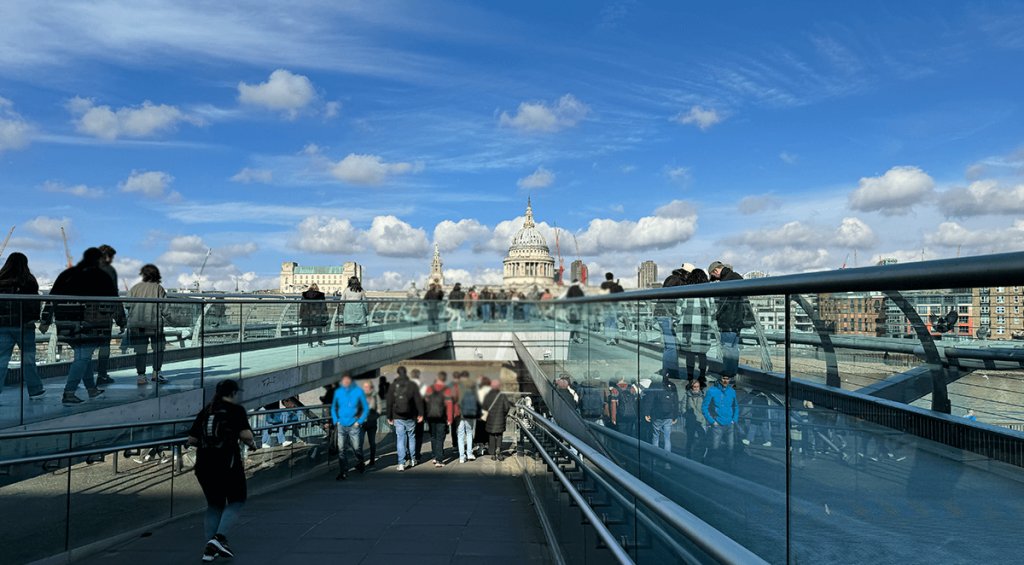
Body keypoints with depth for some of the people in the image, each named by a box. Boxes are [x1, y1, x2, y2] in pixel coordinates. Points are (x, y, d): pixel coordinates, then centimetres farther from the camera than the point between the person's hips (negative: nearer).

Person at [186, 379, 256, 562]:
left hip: (203, 465, 6)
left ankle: (210, 549, 16)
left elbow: (191, 440, 11)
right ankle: (219, 538, -4)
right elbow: (245, 435, -16)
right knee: (237, 501, 14)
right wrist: (252, 444, 4)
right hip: (227, 463, -5)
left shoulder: (204, 411, 12)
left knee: (214, 505, 20)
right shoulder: (236, 409, -5)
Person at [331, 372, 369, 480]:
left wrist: (360, 421, -4)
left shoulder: (358, 391, -1)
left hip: (354, 425, -2)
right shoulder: (338, 392, 7)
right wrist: (336, 421, 6)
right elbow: (333, 408, 18)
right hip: (341, 425, 2)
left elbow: (366, 408, 3)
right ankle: (344, 472, 8)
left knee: (356, 448, 0)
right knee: (341, 449, -2)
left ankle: (360, 464, 29)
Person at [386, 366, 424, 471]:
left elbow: (389, 403, 3)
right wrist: (420, 414, 6)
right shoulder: (413, 385, 0)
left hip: (398, 418, 0)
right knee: (411, 437, 15)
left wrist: (389, 417, 9)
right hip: (410, 417, 0)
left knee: (400, 440, 0)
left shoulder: (392, 386, 1)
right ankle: (412, 460, 21)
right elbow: (418, 401, -1)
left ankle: (401, 463, -7)